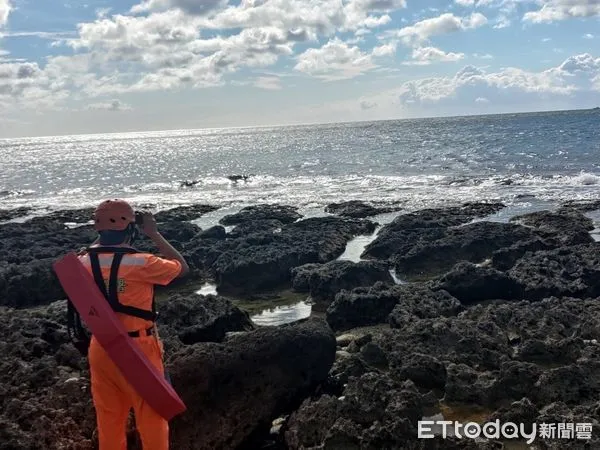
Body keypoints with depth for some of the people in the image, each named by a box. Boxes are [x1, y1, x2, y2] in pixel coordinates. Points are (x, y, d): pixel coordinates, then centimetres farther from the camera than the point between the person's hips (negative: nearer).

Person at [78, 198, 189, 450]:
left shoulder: (84, 263, -5)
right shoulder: (142, 264, -20)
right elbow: (182, 268, -4)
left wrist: (103, 238, 17)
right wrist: (155, 235, -1)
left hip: (101, 349, 5)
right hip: (138, 349, -5)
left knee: (108, 418, 18)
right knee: (151, 415, 10)